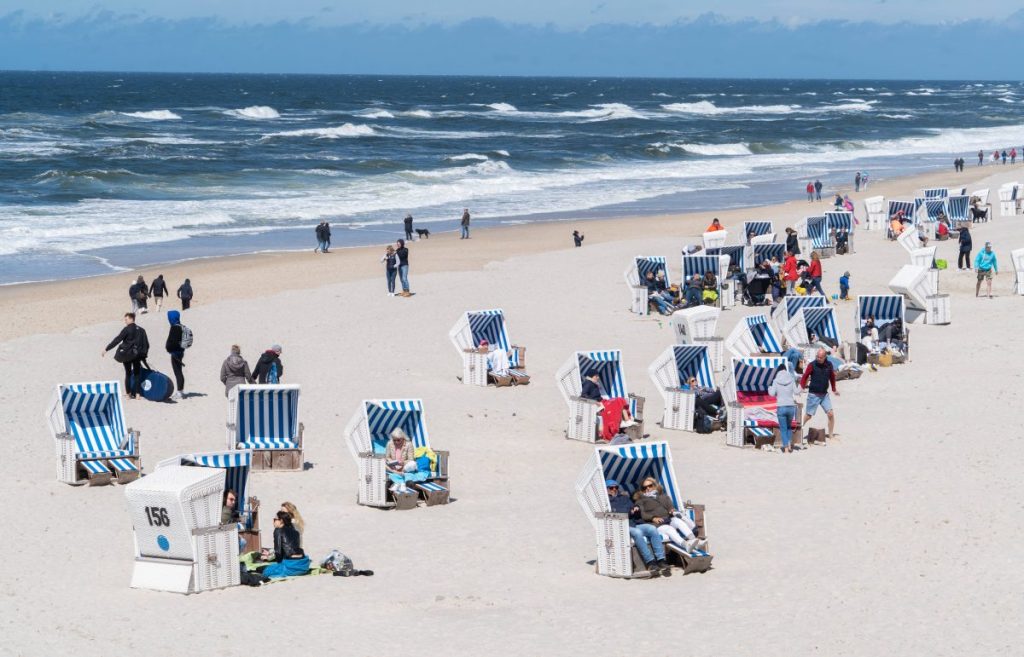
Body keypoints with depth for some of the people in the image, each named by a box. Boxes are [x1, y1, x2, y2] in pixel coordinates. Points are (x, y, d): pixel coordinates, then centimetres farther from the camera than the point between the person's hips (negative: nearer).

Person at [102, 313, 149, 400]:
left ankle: (129, 394, 6)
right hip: (137, 355, 4)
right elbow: (146, 344, 9)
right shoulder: (141, 330, 7)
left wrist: (106, 349, -12)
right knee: (137, 374, 10)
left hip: (127, 354, -4)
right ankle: (137, 394, 3)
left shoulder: (127, 329, -11)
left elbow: (117, 340, -14)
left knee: (128, 374, 7)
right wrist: (144, 354, 19)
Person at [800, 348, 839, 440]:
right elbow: (805, 377, -5)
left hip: (824, 394, 3)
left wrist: (834, 389, 25)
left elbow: (832, 377, 17)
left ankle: (830, 436, 6)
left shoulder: (829, 365, 1)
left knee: (831, 414, -5)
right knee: (808, 416, 2)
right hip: (813, 394, -3)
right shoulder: (812, 365, -11)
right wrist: (803, 386, -16)